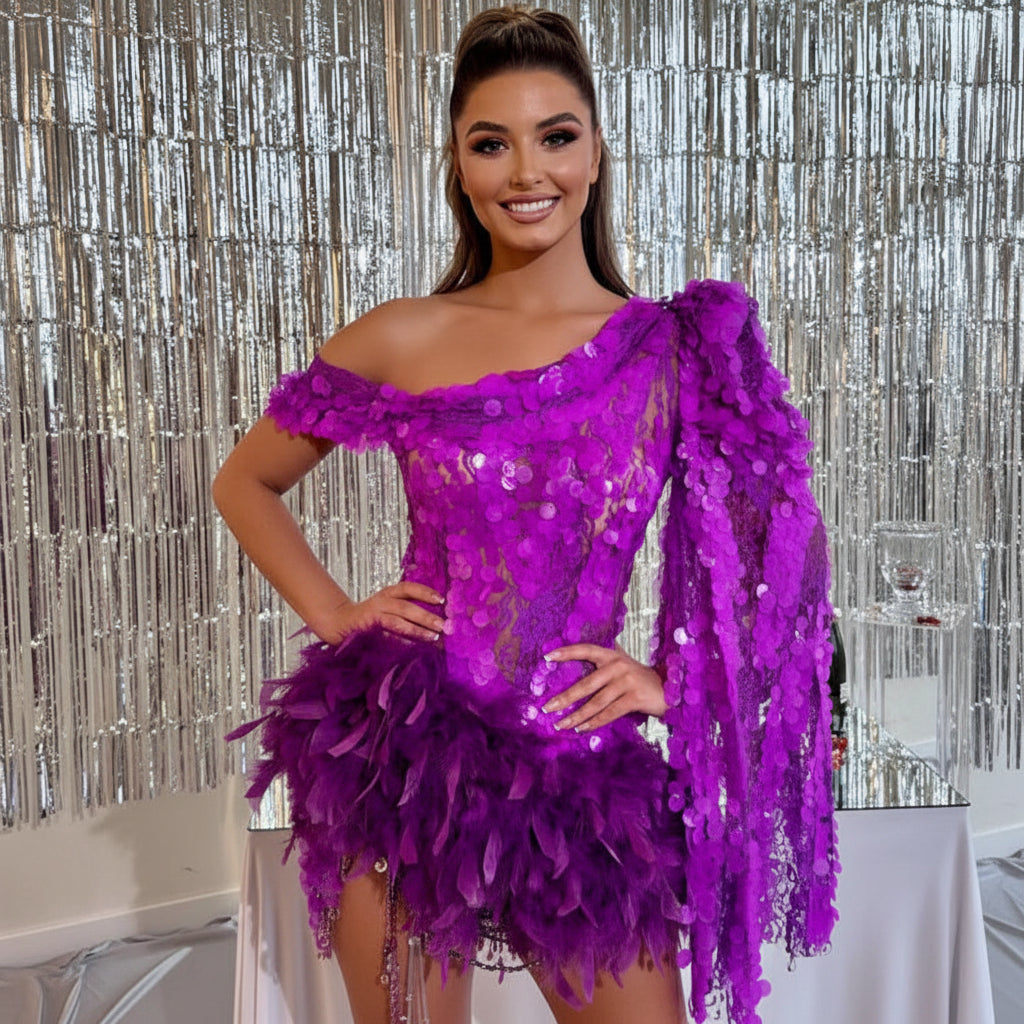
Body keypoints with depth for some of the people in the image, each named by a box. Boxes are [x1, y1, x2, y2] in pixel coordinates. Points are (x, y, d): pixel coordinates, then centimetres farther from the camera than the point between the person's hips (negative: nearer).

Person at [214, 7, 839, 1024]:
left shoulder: (683, 348, -1)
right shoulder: (401, 342, -1)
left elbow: (787, 549, 7)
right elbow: (245, 482, 11)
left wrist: (676, 677, -3)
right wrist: (332, 614, 0)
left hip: (579, 772, 0)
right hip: (403, 746, 0)